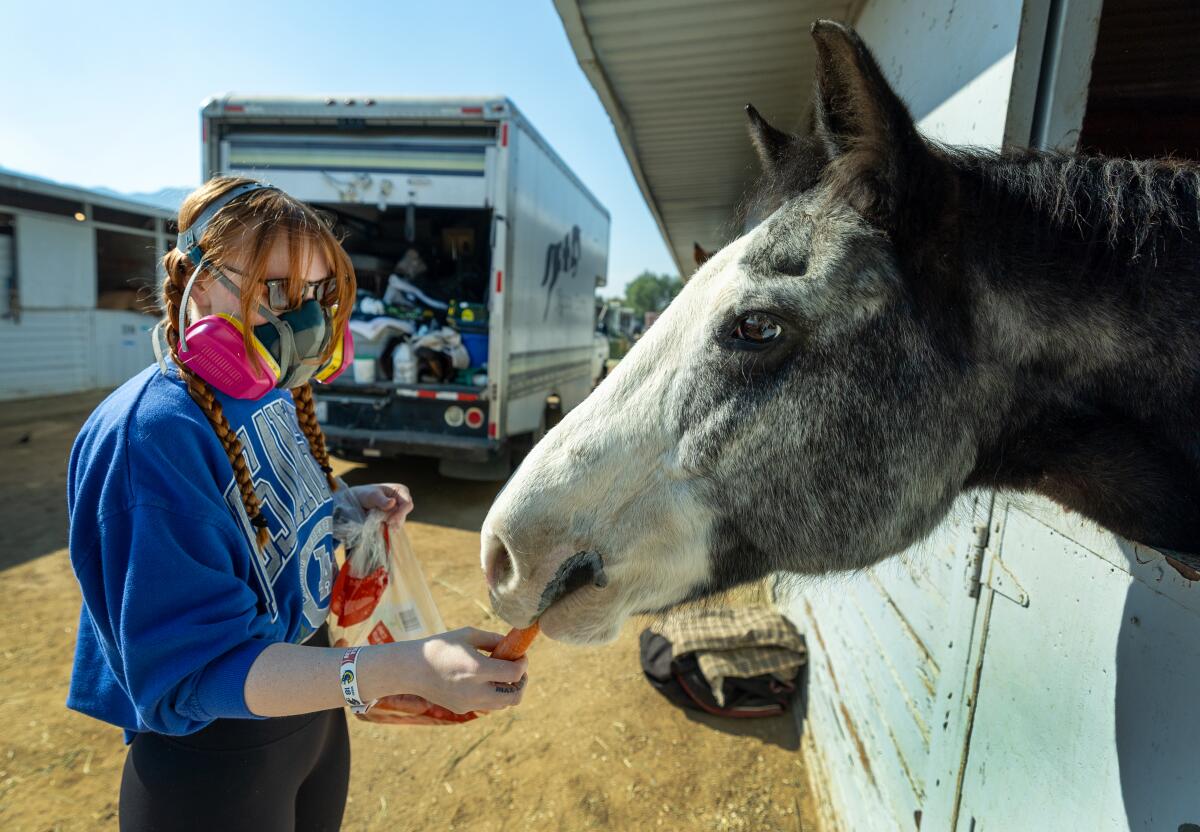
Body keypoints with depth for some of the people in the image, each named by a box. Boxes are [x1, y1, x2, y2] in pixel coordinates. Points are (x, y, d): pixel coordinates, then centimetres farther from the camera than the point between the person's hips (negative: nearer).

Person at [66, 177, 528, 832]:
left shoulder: (276, 394, -3)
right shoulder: (150, 434, -28)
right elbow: (195, 669, -30)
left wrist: (349, 502, -8)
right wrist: (407, 668, -41)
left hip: (310, 701, 7)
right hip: (210, 760, -7)